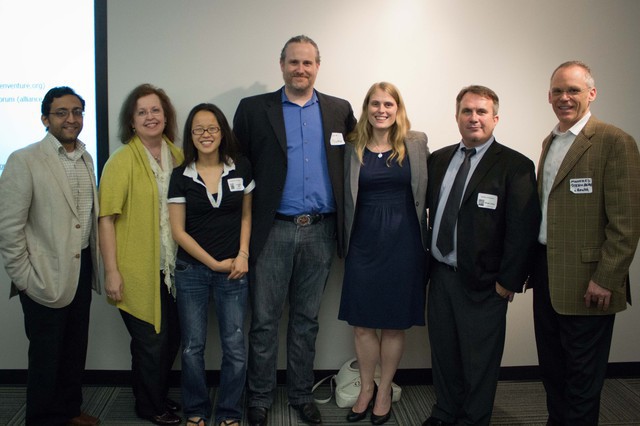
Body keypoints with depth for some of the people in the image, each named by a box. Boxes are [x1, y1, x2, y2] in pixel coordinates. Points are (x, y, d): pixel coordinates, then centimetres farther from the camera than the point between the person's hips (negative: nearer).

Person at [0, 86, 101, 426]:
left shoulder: (86, 159, 9)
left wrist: (95, 265, 10)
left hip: (81, 268, 6)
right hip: (46, 276, -6)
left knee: (76, 348, 17)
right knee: (46, 355, 7)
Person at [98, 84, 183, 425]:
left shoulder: (176, 155, 5)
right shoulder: (122, 160, -11)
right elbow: (106, 218, -13)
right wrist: (111, 271, -16)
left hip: (171, 267, 5)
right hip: (138, 270, -5)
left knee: (171, 337, 15)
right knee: (150, 342, 7)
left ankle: (160, 397, 38)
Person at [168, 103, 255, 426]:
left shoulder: (241, 168, 1)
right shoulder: (181, 176, -1)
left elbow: (246, 215, 8)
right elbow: (178, 230, -2)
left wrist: (243, 255, -6)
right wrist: (214, 263, -6)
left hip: (233, 270, 0)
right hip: (191, 270, 0)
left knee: (235, 347, 2)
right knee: (192, 346, 9)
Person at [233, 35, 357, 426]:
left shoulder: (340, 111, 8)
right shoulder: (253, 110, 2)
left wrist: (345, 222, 2)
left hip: (320, 232, 2)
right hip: (273, 232, -2)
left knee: (307, 319, 14)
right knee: (265, 320, 7)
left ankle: (302, 394, 29)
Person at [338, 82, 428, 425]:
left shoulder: (416, 143, 2)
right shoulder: (353, 147, 4)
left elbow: (425, 190, 3)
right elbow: (346, 197, 7)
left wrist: (425, 237, -2)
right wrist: (344, 241, 2)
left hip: (403, 243, -1)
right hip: (363, 243, 1)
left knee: (394, 324, 8)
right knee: (362, 323, 7)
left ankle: (384, 390, 27)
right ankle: (366, 388, 27)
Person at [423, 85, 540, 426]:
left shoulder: (515, 166, -10)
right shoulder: (438, 159, 8)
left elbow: (523, 229, -12)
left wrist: (509, 280, -14)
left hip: (482, 283, -5)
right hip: (440, 274, 5)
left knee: (479, 359, 10)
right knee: (443, 351, 18)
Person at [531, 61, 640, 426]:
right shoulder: (550, 142, 13)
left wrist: (605, 280, -17)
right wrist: (535, 264, 11)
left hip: (586, 282, -7)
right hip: (546, 273, 7)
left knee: (582, 378, 5)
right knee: (551, 368, 18)